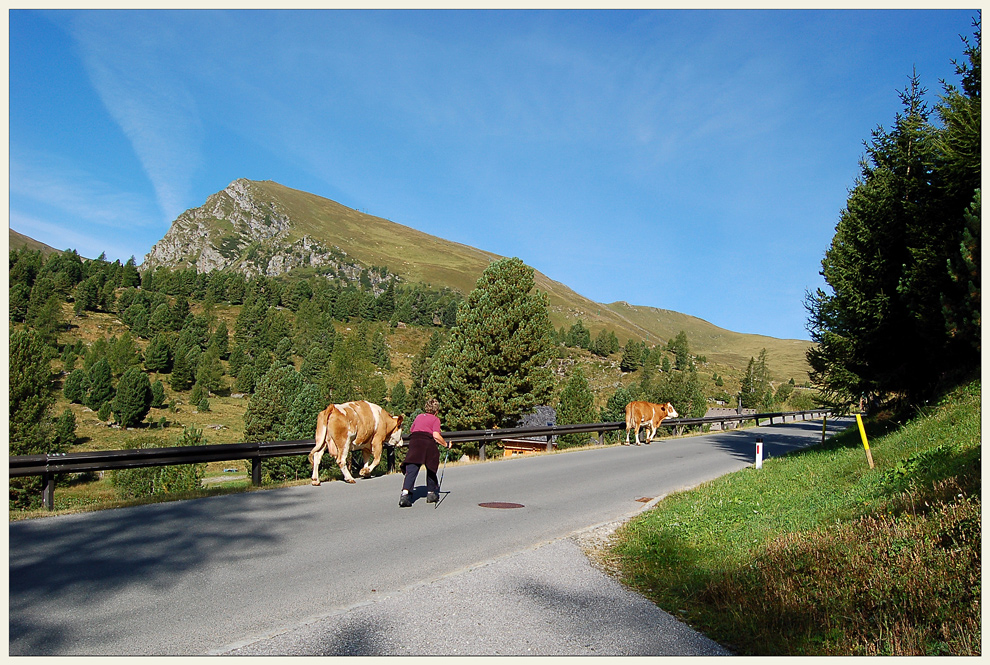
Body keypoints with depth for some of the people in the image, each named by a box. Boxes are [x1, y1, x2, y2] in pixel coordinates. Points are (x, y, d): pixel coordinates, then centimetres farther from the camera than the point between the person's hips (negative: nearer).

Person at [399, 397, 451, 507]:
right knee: (431, 469, 17)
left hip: (414, 440, 3)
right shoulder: (435, 419, 11)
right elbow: (436, 435, -2)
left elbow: (411, 430, 23)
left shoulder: (419, 417, 25)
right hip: (428, 442, -3)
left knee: (411, 469, -7)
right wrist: (446, 444, 8)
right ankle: (431, 493, 26)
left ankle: (405, 494, -26)